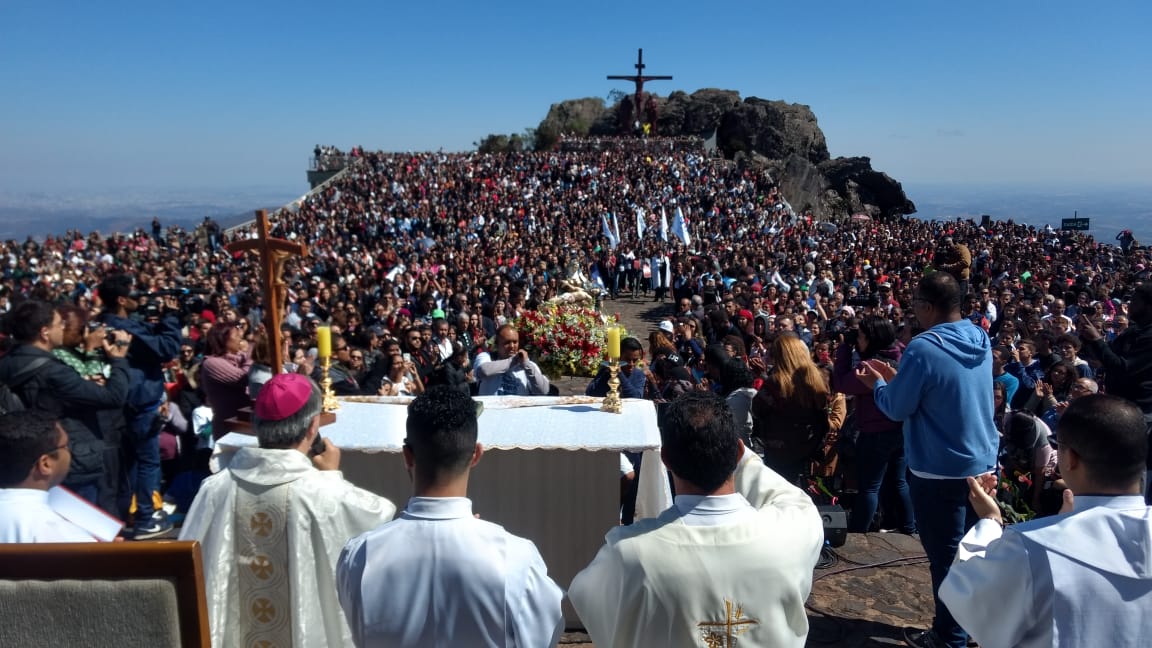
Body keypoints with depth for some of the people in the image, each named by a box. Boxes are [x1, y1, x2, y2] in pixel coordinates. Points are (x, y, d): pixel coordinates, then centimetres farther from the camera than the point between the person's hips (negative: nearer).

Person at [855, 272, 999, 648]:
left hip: (941, 473, -7)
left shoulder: (924, 348, -23)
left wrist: (876, 383, 5)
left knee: (945, 558, 8)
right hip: (983, 465, 7)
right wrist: (894, 376, 15)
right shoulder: (982, 341, 2)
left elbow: (896, 409, -14)